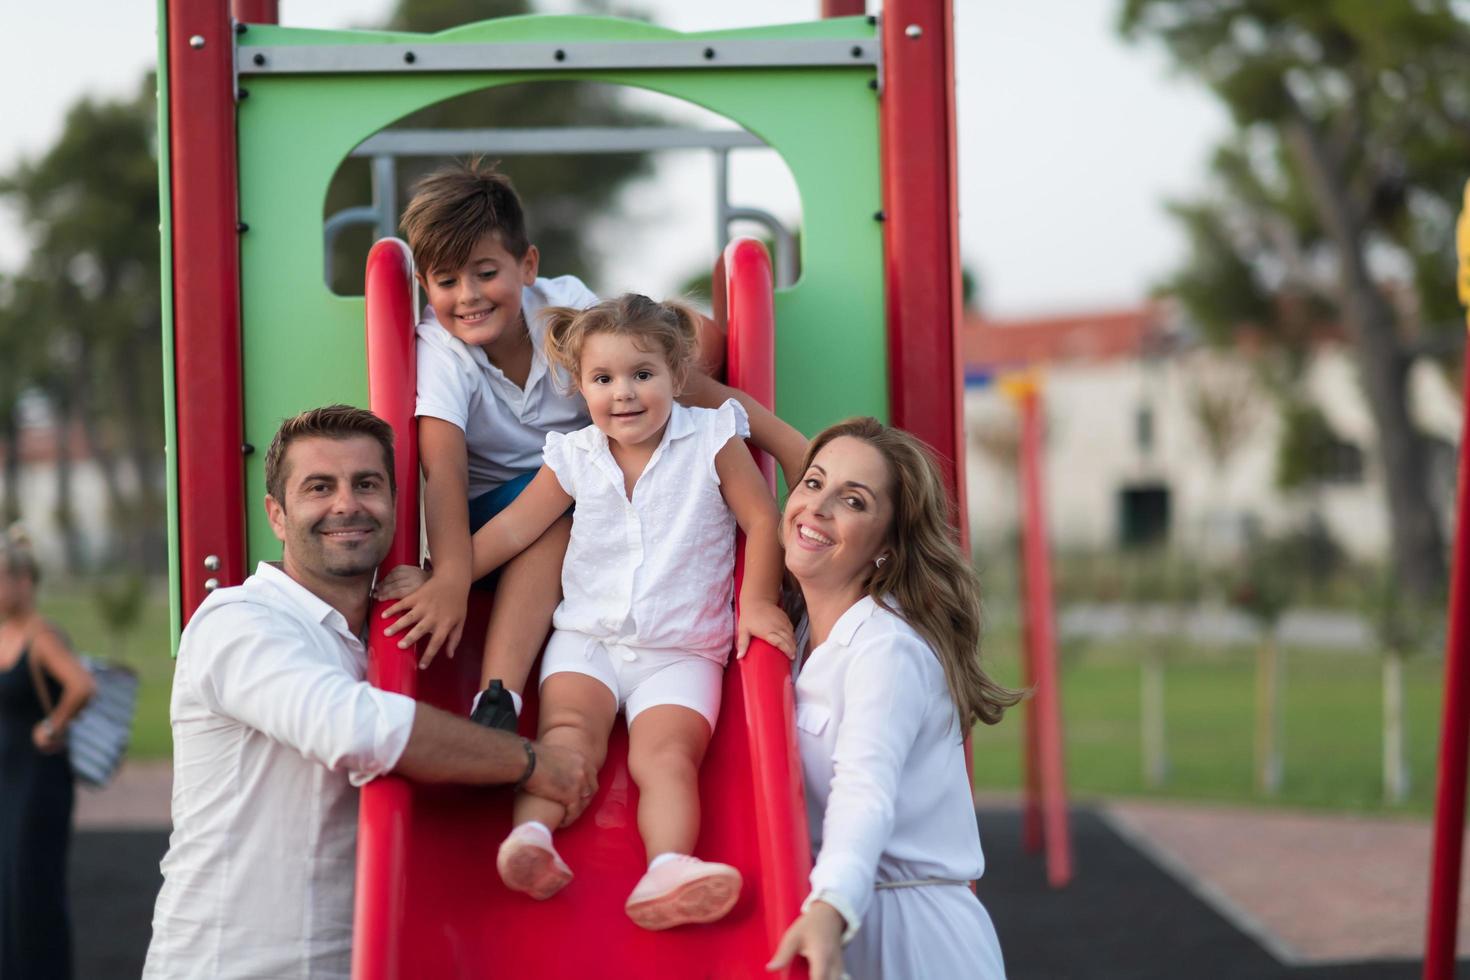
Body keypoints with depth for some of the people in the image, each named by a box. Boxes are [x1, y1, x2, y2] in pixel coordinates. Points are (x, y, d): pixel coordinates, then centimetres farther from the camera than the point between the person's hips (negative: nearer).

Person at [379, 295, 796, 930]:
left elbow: (761, 521, 2)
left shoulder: (711, 439, 0)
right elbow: (514, 527, 13)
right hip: (588, 635, 3)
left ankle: (668, 870, -47)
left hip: (680, 649, -2)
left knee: (665, 754, -26)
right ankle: (531, 836, -45)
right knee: (568, 731, -26)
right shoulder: (576, 457, 7)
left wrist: (757, 601, -7)